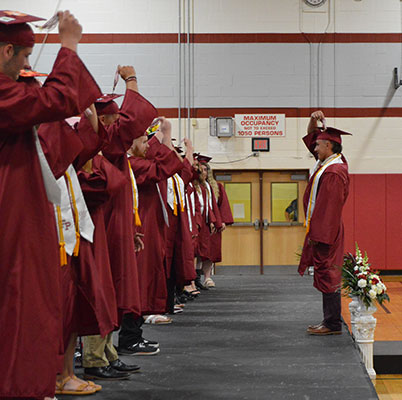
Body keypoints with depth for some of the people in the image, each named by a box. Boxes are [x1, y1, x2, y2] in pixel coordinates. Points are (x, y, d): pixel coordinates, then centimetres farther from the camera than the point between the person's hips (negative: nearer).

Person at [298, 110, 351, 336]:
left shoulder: (334, 173, -19)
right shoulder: (328, 162, 11)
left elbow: (330, 207, -22)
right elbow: (310, 137, 25)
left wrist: (318, 235, -21)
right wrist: (314, 121, 8)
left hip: (326, 232, -10)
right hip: (321, 230, 10)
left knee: (327, 275, -6)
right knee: (326, 275, 12)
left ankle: (333, 324, -1)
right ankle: (331, 320, 18)